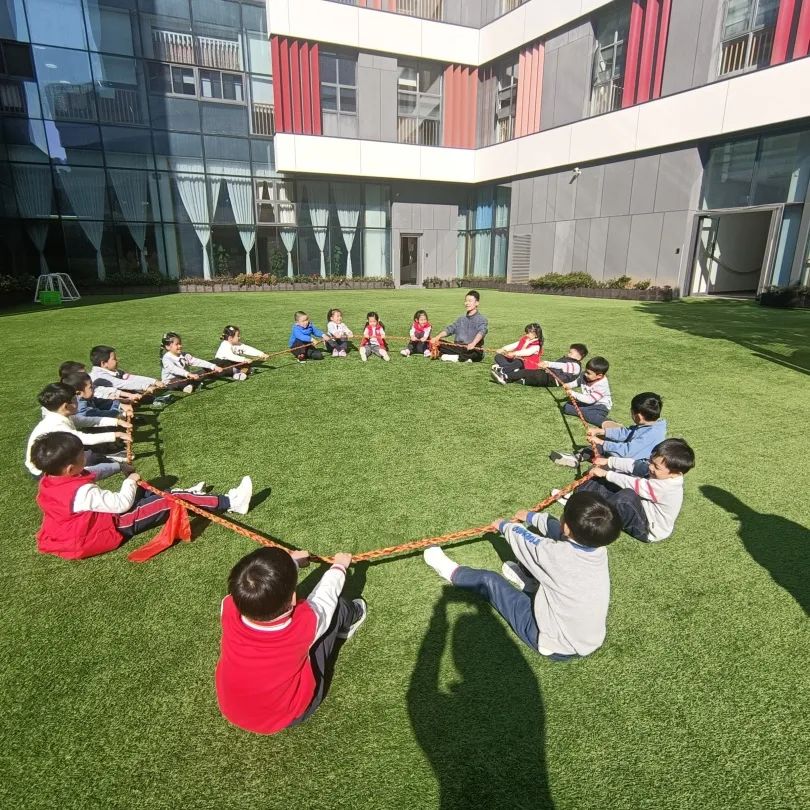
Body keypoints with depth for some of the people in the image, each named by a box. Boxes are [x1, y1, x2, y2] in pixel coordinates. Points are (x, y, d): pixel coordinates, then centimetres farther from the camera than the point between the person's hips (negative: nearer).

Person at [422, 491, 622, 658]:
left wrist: (505, 526, 13)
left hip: (558, 646, -6)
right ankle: (528, 578, 45)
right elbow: (558, 528, 5)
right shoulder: (600, 548, -15)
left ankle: (453, 573, 30)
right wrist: (531, 517, 21)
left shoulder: (556, 553, -31)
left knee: (490, 581, 4)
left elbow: (523, 538, -9)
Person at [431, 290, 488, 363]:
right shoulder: (461, 319, 20)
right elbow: (450, 328, 11)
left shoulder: (481, 319, -1)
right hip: (458, 348, 6)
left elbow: (482, 332, -21)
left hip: (474, 350, -6)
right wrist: (437, 337, -10)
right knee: (438, 343, -12)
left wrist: (473, 344, -43)